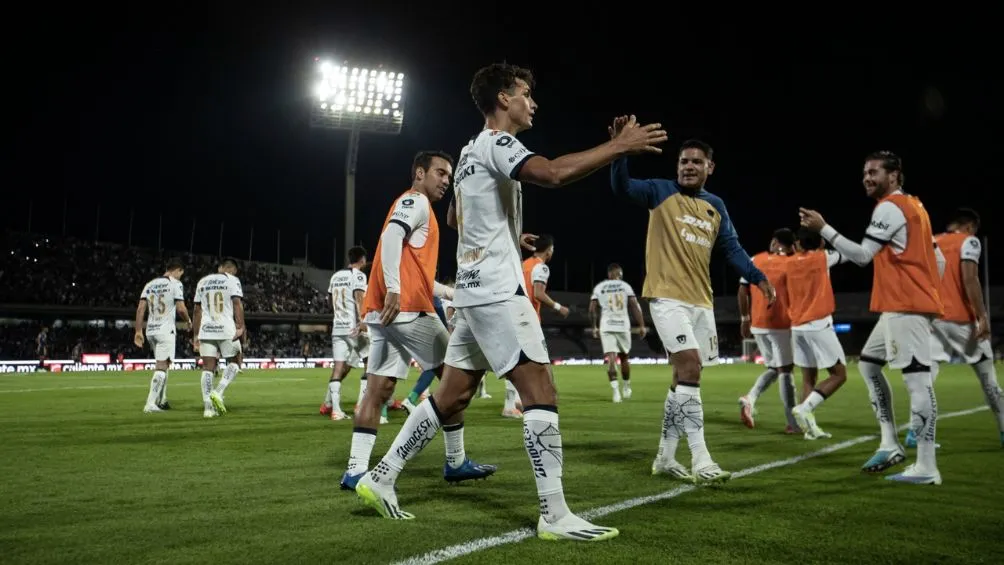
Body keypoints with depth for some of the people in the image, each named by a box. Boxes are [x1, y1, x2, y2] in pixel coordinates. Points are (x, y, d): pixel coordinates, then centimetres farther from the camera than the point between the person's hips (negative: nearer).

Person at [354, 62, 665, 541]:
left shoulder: (471, 151, 21)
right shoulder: (494, 144, -10)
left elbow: (454, 218, 35)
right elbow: (554, 173, -29)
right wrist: (620, 145, -22)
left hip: (475, 289, 10)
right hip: (497, 291, -10)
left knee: (451, 398, 13)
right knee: (542, 394, -9)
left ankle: (381, 478, 18)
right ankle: (555, 516, -8)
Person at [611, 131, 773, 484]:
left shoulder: (716, 206, 14)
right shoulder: (661, 192, -1)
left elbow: (732, 248, 14)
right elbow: (621, 187, -14)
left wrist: (758, 278, 1)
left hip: (701, 301, 7)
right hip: (667, 297, -7)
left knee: (685, 376, 9)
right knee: (689, 368, -19)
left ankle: (665, 458, 20)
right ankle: (701, 461, -17)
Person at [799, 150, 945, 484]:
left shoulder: (890, 207, -9)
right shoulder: (913, 206, 21)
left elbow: (862, 255, -13)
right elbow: (939, 260, 21)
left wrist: (823, 228, -11)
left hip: (906, 307, -11)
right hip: (902, 306, 11)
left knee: (917, 380, -12)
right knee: (868, 363, 16)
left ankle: (926, 468, -11)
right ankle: (890, 444, 14)